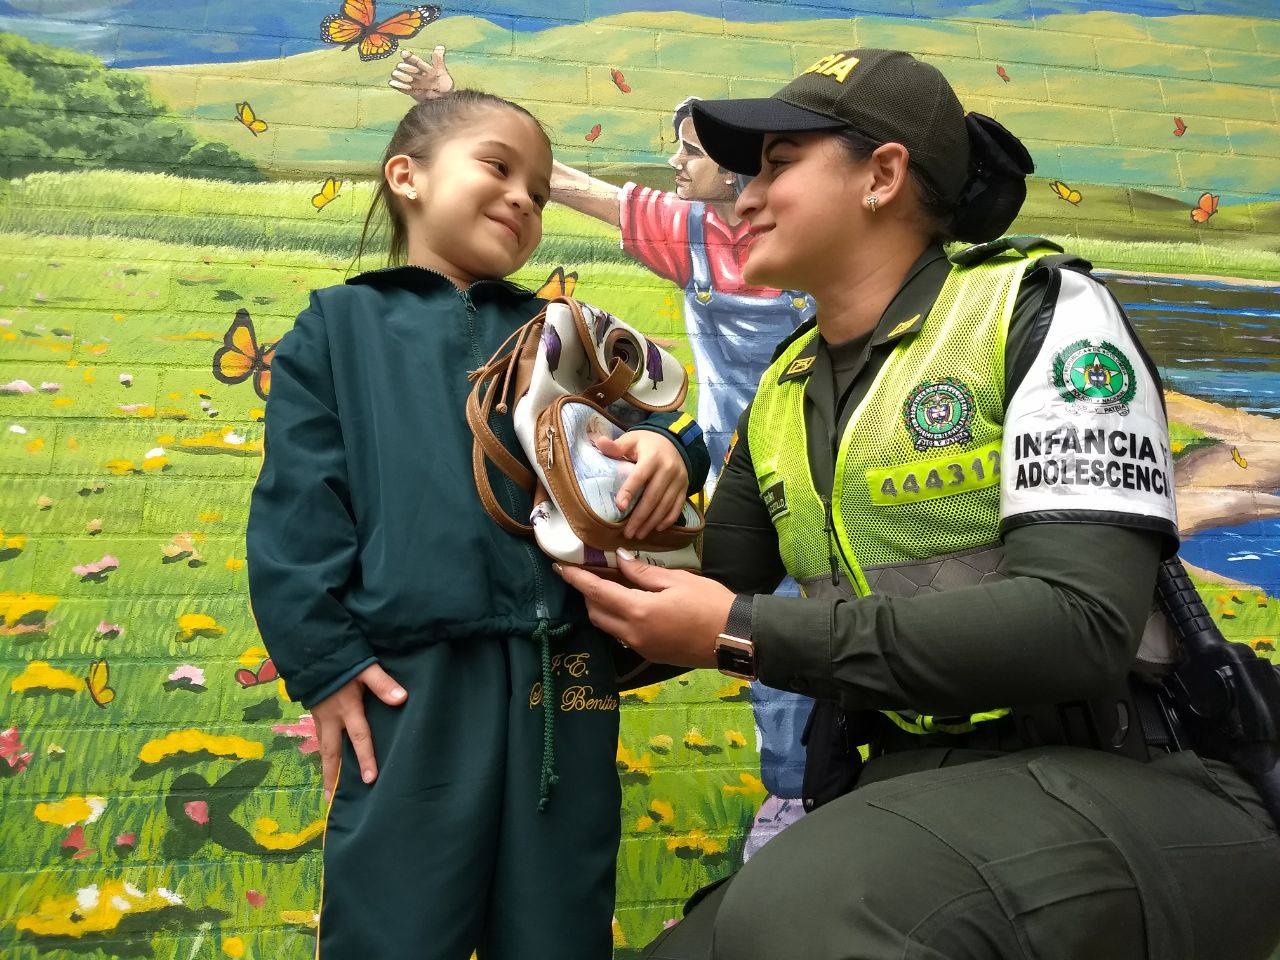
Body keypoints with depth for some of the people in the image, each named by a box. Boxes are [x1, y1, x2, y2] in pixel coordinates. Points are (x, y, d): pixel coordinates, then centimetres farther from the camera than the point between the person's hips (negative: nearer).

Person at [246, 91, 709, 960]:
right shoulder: (340, 325, 12)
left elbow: (636, 416, 15)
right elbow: (298, 507, 4)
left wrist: (667, 446, -10)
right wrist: (325, 660, -4)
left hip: (565, 680, 3)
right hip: (411, 682, -3)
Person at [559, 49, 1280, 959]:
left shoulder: (1042, 311, -7)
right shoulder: (780, 398, 11)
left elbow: (1083, 625, -20)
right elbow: (706, 610, 17)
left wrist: (747, 635, -19)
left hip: (1118, 788, -6)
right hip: (910, 801, 6)